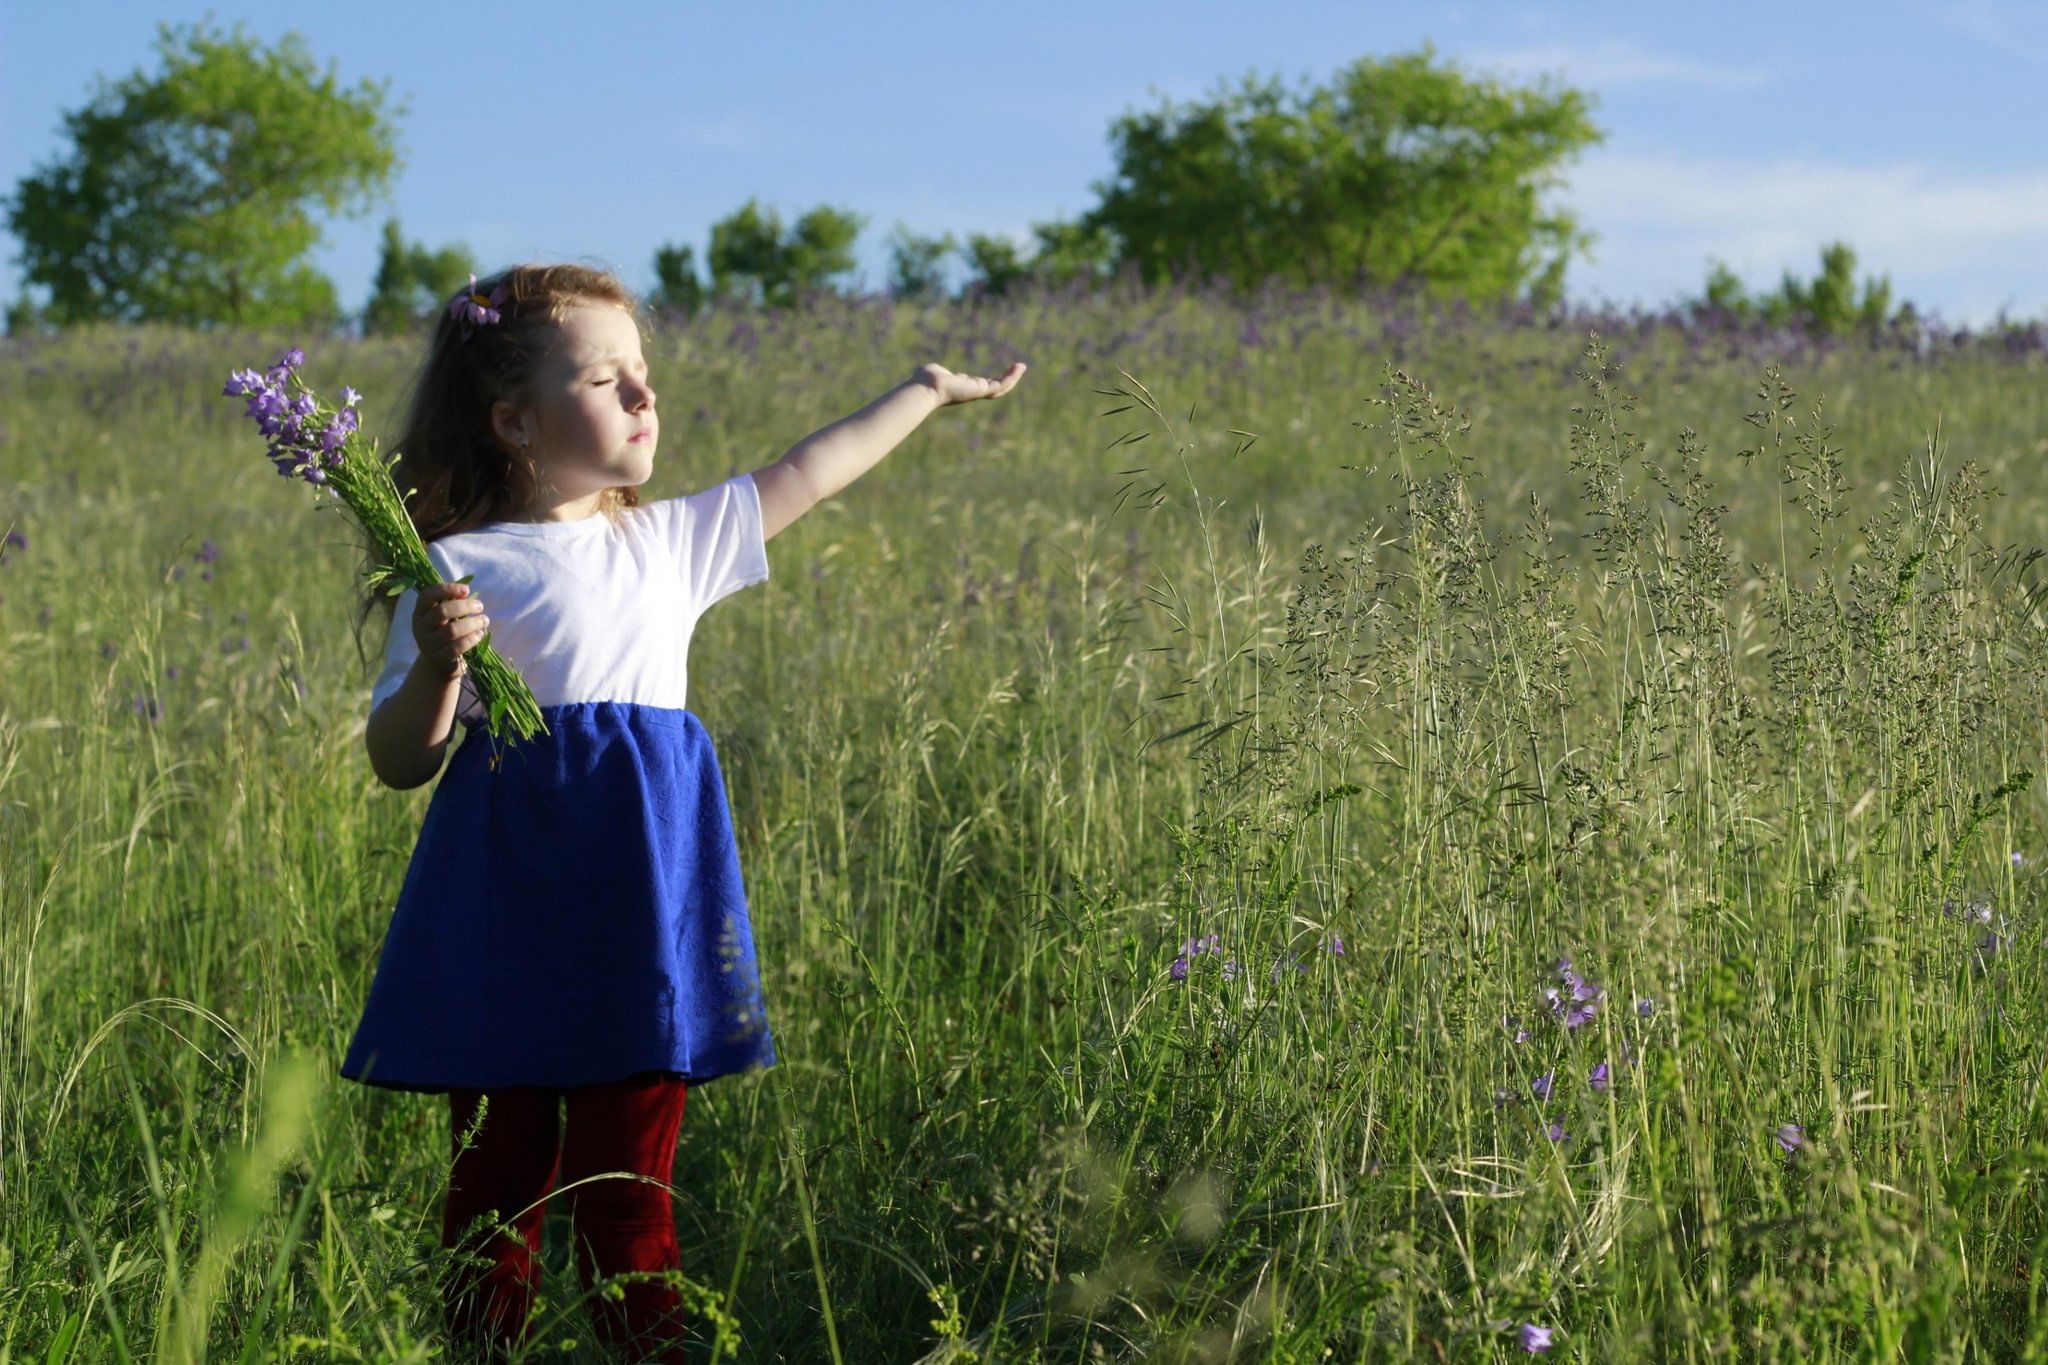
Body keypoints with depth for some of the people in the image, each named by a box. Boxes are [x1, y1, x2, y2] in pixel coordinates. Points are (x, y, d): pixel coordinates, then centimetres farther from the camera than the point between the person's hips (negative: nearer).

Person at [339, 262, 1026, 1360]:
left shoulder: (670, 544, 13)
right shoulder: (459, 570, 0)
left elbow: (804, 475, 23)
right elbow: (398, 762, -1)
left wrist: (922, 392, 29)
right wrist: (439, 666, -19)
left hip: (642, 891, 3)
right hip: (508, 901, -3)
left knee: (629, 1179, 3)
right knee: (499, 1172, 4)